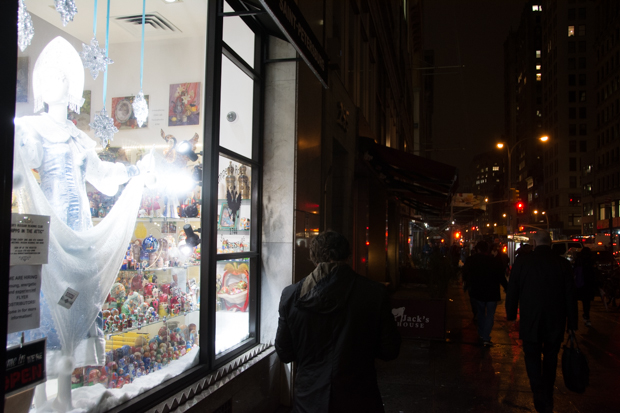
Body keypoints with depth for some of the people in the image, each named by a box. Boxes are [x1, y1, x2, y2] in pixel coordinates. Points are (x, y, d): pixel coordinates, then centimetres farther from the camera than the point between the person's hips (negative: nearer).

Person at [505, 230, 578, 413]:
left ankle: (539, 394, -6)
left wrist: (511, 314, 10)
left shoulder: (522, 261, -9)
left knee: (532, 356, 11)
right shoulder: (563, 263, -6)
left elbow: (512, 291, -3)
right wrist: (572, 323, 7)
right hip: (556, 321, 2)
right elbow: (570, 296, -2)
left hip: (530, 321, -2)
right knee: (550, 357, 17)